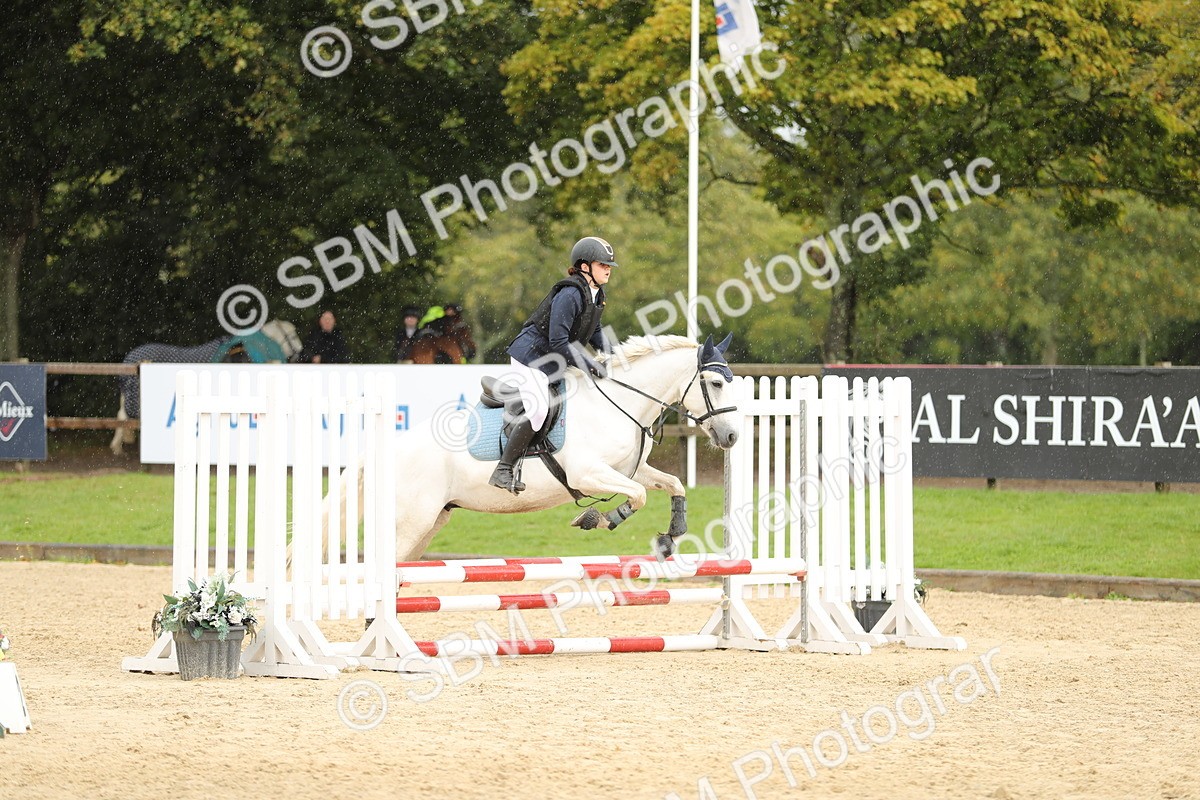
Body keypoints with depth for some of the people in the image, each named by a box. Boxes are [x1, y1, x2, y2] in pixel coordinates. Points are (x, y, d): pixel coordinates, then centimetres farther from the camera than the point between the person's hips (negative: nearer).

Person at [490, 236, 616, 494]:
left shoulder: (597, 295, 6)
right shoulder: (569, 295, -23)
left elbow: (594, 331, 22)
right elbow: (559, 344, -27)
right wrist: (592, 366, -24)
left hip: (555, 362, 10)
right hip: (530, 356, -10)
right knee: (538, 410, -24)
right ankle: (503, 470, -22)